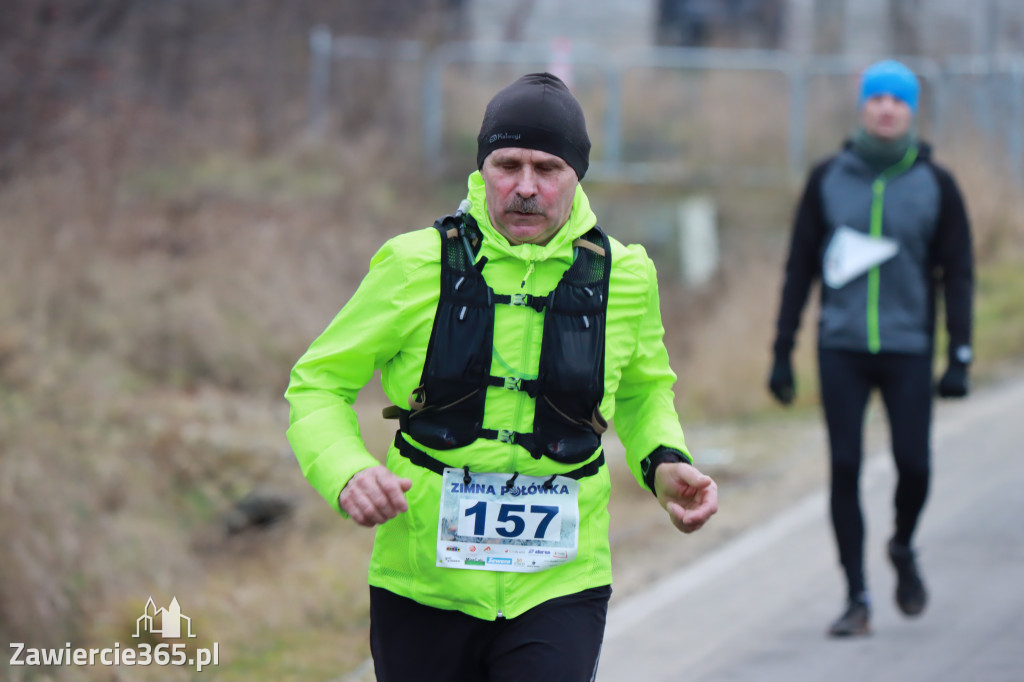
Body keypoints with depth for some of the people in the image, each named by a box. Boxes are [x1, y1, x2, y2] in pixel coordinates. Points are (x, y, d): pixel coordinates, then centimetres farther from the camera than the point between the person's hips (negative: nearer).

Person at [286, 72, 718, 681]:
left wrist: (665, 464, 3)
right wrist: (347, 474, -15)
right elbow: (318, 385, 4)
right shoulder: (417, 266, -5)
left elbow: (644, 389, 23)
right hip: (424, 584, 0)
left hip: (559, 590, 0)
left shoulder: (621, 276, 2)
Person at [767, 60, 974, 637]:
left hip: (908, 349, -1)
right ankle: (858, 600, 3)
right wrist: (783, 351, 6)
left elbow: (958, 274, 5)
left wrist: (960, 357, -3)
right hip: (841, 348, 1)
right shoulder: (828, 179, 5)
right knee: (845, 468, -4)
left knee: (914, 463, -8)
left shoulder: (935, 185, 3)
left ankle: (904, 548, 25)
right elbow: (800, 267, 9)